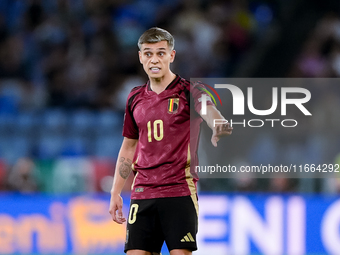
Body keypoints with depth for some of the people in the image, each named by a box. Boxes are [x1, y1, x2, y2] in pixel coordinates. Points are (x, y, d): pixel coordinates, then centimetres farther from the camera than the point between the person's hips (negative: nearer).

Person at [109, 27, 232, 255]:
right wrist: (116, 192, 18)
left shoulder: (188, 91, -2)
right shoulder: (136, 98, 13)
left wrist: (218, 128, -49)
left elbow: (208, 111, -25)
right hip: (142, 192, 4)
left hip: (180, 191, -4)